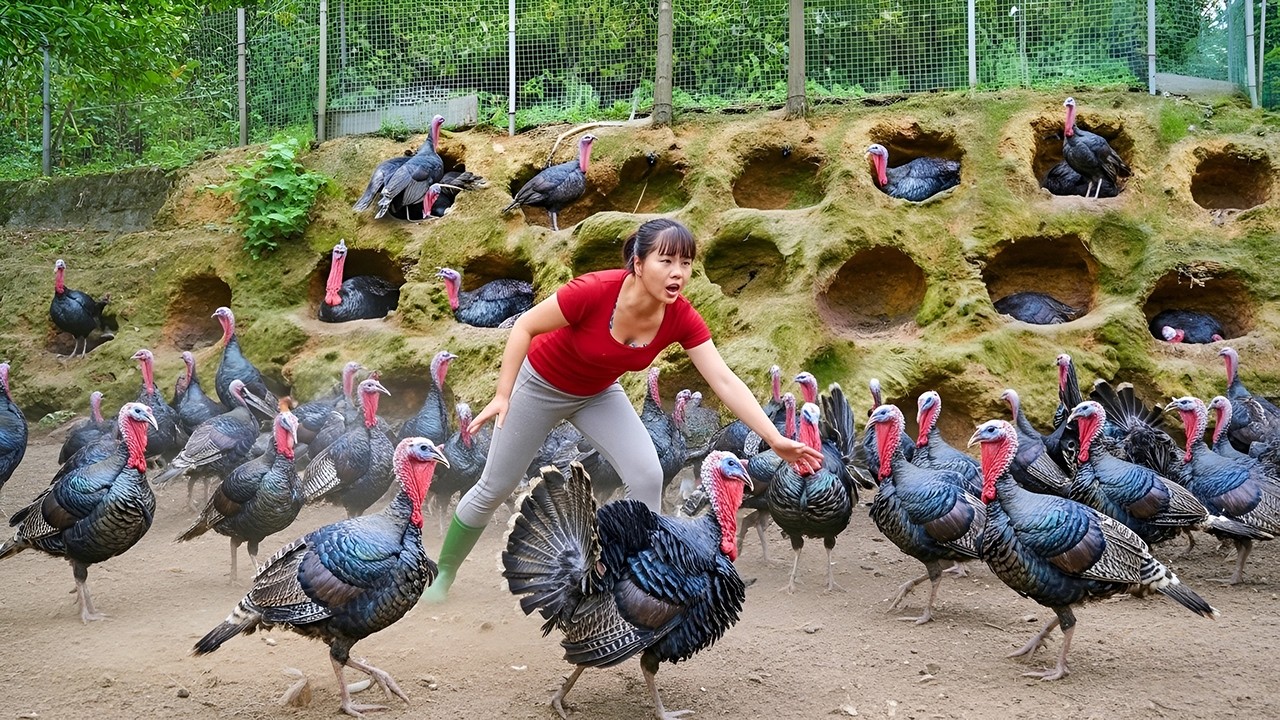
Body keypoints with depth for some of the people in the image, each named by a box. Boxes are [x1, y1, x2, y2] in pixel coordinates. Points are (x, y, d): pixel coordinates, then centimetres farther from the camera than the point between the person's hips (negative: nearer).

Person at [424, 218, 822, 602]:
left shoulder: (682, 318, -25)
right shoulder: (593, 291, -36)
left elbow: (725, 381, -27)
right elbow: (525, 327, -23)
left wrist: (775, 439, -35)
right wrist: (502, 395, -24)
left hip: (598, 394, 3)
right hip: (541, 383, -3)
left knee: (647, 476, -15)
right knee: (494, 488, 7)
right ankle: (442, 575, 30)